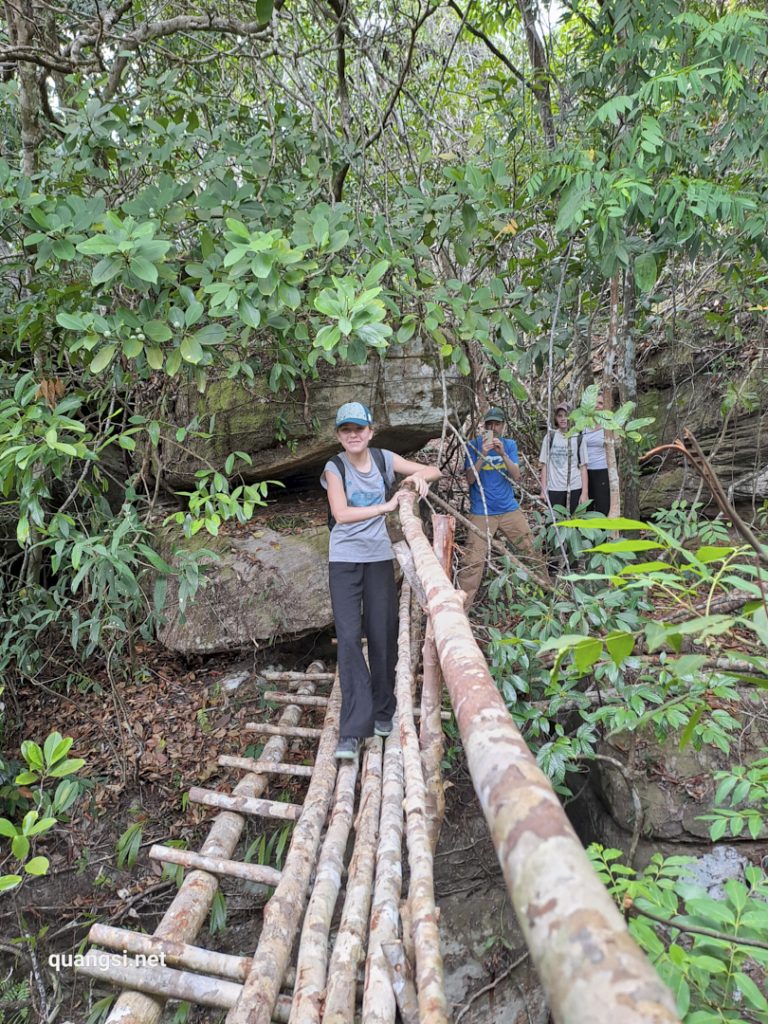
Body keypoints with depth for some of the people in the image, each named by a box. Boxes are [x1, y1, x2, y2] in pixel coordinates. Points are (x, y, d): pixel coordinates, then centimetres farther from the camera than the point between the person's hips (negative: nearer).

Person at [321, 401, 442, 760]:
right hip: (344, 561, -3)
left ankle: (382, 711, 26)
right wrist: (385, 507, -26)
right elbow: (341, 514, -20)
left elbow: (434, 471, 8)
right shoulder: (334, 468, -6)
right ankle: (353, 729, -9)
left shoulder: (384, 459, 2)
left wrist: (419, 476, -14)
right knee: (348, 637, -11)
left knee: (382, 636, 6)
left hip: (379, 558, 3)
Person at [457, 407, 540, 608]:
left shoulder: (509, 444, 6)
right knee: (473, 561, -11)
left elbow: (516, 476, -4)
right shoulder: (474, 445, -3)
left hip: (509, 508, 4)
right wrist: (483, 455, -22)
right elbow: (470, 479, -9)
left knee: (533, 550, 11)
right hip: (481, 511, -3)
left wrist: (503, 454, -18)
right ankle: (461, 605, -4)